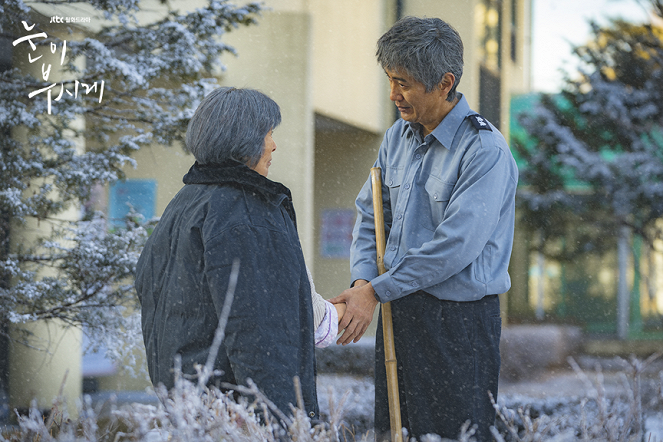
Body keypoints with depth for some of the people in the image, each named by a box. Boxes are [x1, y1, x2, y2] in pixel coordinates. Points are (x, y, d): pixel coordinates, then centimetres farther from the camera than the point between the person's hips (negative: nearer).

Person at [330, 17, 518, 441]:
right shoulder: (398, 137, 9)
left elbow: (455, 245, -21)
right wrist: (363, 280, -4)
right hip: (396, 313, 7)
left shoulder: (485, 150, -16)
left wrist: (376, 292, -16)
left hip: (459, 323, -7)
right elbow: (370, 216, 15)